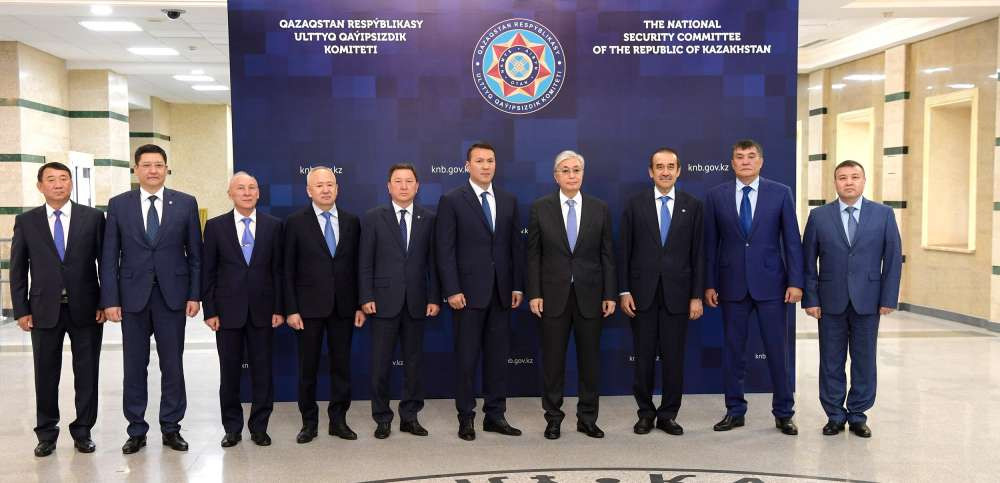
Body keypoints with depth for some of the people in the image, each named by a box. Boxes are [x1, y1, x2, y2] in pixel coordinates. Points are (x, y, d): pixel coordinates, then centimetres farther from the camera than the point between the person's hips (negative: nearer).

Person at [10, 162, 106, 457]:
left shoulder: (93, 217, 2)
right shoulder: (26, 221, 5)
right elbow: (17, 269, 6)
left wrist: (104, 303, -3)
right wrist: (21, 310, 0)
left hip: (85, 309, -1)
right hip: (44, 310, 1)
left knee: (86, 373, 6)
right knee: (46, 374, 8)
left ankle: (83, 431, 19)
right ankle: (46, 434, 21)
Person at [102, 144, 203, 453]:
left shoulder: (186, 204, 3)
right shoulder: (118, 205, 3)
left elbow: (195, 253, 4)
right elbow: (110, 257, 2)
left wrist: (195, 295, -2)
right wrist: (110, 299, -4)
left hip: (172, 295, 0)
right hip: (133, 295, 1)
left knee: (172, 365, 6)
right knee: (134, 366, 8)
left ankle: (171, 428, 18)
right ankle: (136, 430, 19)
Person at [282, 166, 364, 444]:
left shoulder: (351, 222, 6)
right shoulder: (295, 222, -1)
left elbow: (357, 266, 7)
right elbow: (288, 270, -2)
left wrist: (359, 305, 2)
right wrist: (291, 309, -8)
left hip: (343, 306, 2)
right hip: (309, 306, -2)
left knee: (342, 365, 8)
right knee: (308, 367, 7)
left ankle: (338, 420, 19)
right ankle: (309, 422, 19)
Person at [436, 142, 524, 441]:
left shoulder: (509, 201, 11)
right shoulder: (452, 201, -2)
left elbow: (516, 246, 11)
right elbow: (445, 249, -7)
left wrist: (518, 286, 5)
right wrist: (452, 290, -13)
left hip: (501, 292, 4)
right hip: (468, 292, -4)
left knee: (498, 356, 9)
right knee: (467, 357, 4)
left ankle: (495, 415, 18)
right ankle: (466, 417, 14)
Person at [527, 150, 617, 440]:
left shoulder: (600, 209, 4)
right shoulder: (540, 208, 1)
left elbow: (607, 255, 4)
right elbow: (533, 255, 1)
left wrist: (610, 294, 0)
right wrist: (534, 293, -5)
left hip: (589, 295, 1)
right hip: (553, 295, -1)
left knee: (590, 358, 7)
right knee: (552, 359, 5)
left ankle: (587, 419, 20)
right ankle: (553, 418, 18)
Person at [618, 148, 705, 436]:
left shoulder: (692, 206, 4)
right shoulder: (635, 204, 3)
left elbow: (698, 254, 3)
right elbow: (625, 251, 2)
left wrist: (697, 296, -1)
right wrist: (624, 291, -4)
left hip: (677, 293, 0)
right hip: (643, 293, 0)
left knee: (674, 357, 5)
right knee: (644, 357, 7)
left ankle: (668, 415, 19)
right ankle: (645, 413, 21)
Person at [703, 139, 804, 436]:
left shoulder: (780, 193, 1)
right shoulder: (716, 196, 4)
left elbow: (792, 240, 1)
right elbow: (710, 244, 5)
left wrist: (795, 282, -5)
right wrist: (710, 284, 2)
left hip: (770, 283, -1)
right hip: (732, 285, 1)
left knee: (778, 351, 4)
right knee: (733, 351, 8)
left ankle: (783, 413, 18)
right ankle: (735, 411, 20)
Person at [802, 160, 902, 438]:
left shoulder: (883, 214, 2)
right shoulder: (819, 216, 2)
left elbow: (893, 258, 2)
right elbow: (808, 261, 2)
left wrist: (889, 299, -4)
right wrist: (811, 299, -4)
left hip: (867, 300, 0)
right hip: (830, 301, 0)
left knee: (864, 360, 8)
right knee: (831, 361, 6)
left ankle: (858, 416, 20)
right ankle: (835, 415, 18)